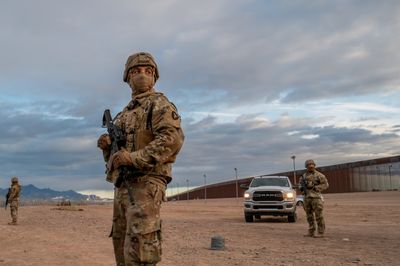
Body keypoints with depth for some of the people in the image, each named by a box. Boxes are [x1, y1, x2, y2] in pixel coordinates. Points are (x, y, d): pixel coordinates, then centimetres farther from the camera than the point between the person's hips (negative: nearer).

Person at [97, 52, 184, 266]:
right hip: (122, 185, 9)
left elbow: (173, 139, -18)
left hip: (145, 183, -9)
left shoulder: (159, 104, 0)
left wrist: (134, 158, -22)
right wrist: (107, 145, 3)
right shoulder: (124, 113, 24)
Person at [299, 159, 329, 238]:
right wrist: (301, 188, 1)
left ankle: (320, 233, 0)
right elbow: (301, 183, 24)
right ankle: (311, 232, 16)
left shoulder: (319, 175, -4)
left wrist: (315, 187, -16)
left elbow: (325, 184, -7)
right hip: (307, 197, 6)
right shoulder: (304, 175, 13)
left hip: (316, 197, -6)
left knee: (318, 215, -6)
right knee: (309, 215, 9)